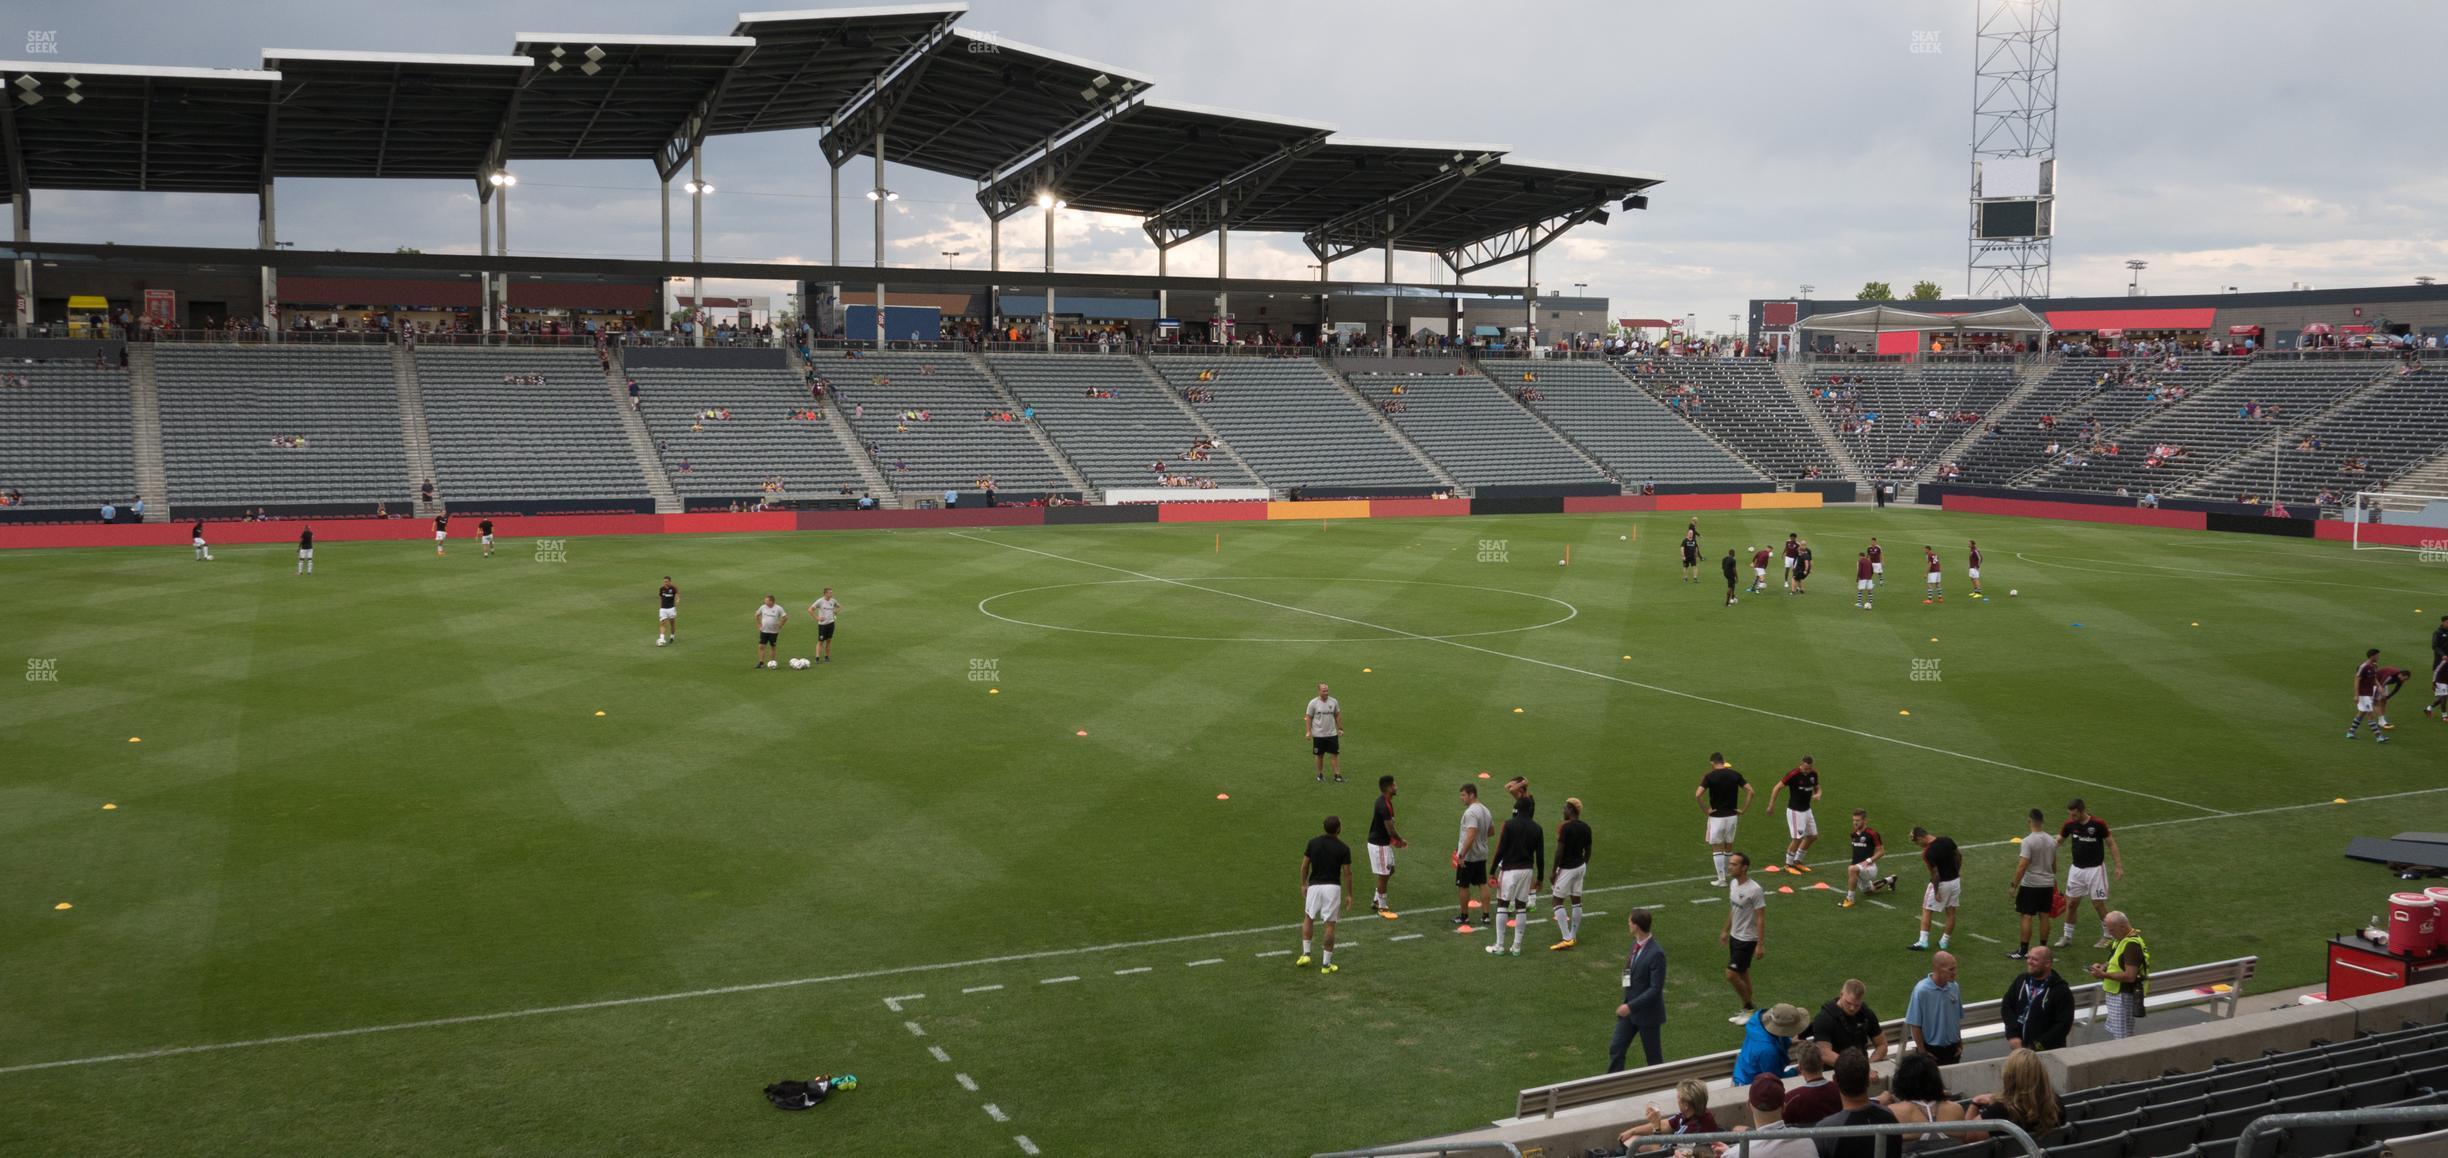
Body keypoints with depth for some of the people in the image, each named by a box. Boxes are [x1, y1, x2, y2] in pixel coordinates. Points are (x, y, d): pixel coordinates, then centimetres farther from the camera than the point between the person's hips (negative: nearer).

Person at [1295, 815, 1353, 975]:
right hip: (1333, 888, -2)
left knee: (1308, 919, 22)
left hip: (1314, 886, 2)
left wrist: (1303, 884, 17)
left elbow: (1304, 866, 4)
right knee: (1330, 925, 3)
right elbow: (1347, 873, -5)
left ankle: (1306, 953, 13)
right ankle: (1326, 963, 5)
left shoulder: (1313, 843, 0)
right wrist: (1349, 894, 4)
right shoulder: (1343, 848, -8)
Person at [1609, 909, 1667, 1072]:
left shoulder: (1656, 953, -24)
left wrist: (1631, 1006, -27)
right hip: (1629, 1007, 8)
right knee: (1616, 1049, 7)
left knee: (1653, 1056, 8)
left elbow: (1656, 989, -25)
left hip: (1647, 1013, -8)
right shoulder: (1636, 944, 2)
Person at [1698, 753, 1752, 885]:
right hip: (1732, 816, 4)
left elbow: (1698, 795, -22)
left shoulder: (1710, 776, -11)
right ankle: (1726, 875, 25)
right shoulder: (1735, 775, 0)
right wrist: (1743, 809, 1)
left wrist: (1706, 809, -10)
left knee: (1716, 848, 5)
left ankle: (1721, 879, 4)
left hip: (1716, 817, -4)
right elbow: (1750, 791, -2)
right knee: (1728, 847, 17)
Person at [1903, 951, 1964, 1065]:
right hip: (1931, 1051, -5)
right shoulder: (1921, 990, -18)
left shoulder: (1954, 987, -2)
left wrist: (1960, 1045, 12)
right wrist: (1923, 1052, -10)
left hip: (1952, 1050, 5)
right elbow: (1914, 1025, -13)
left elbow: (1958, 1019, 11)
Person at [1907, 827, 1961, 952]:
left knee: (1926, 911, 8)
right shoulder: (1948, 840, -6)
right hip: (1955, 880, 6)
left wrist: (1936, 892, -14)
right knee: (1951, 912, 14)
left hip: (1941, 883, -6)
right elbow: (1959, 855, 8)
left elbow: (1935, 874, -24)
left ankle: (1923, 941, 5)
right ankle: (1945, 941, 24)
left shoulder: (1928, 852, -25)